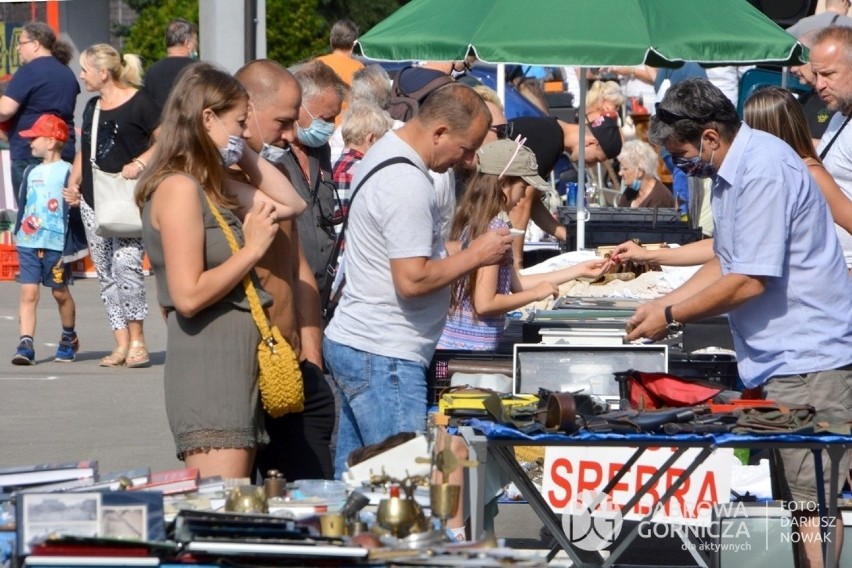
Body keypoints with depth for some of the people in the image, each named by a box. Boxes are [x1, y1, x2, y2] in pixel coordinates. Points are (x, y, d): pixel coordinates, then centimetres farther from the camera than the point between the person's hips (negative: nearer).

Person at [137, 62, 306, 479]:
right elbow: (189, 295, -21)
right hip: (207, 367, -10)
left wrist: (246, 155, 14)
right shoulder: (179, 187, -14)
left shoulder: (213, 187, 15)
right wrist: (253, 249, -12)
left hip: (236, 364, 10)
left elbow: (290, 204, 21)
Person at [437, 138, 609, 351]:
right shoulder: (495, 228, -16)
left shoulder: (470, 219, 11)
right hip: (473, 348, -9)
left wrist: (580, 270, 20)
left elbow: (515, 283, 17)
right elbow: (484, 303, -20)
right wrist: (536, 293, -8)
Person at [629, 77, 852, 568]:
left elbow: (749, 282, -20)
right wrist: (662, 305, 14)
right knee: (799, 493, 9)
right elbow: (725, 264, 24)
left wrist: (671, 317, -9)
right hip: (783, 355, 10)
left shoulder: (764, 173, -19)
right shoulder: (734, 170, 13)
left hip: (807, 359, -10)